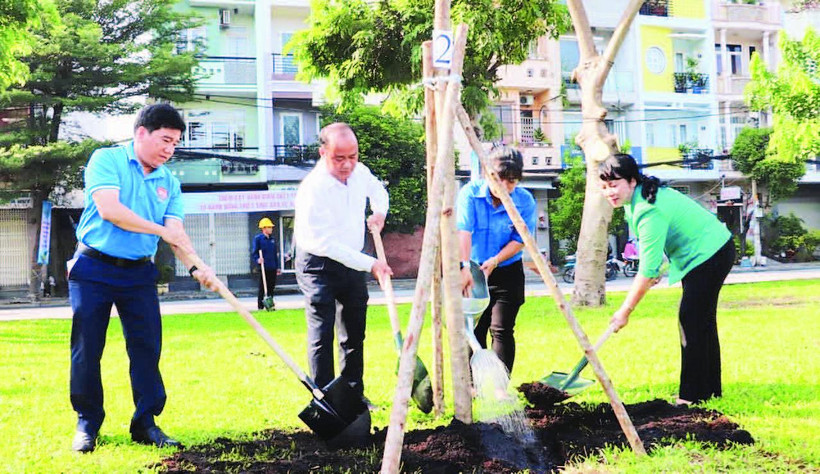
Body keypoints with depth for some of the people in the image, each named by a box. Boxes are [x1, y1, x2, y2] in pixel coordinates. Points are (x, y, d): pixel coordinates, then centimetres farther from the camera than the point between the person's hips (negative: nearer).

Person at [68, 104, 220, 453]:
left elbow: (176, 233, -1)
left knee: (147, 347, 1)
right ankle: (87, 423, 16)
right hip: (93, 269, -4)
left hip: (139, 274, 4)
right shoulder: (107, 160, -5)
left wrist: (195, 267, -19)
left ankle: (145, 423, 11)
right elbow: (108, 208, -19)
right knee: (87, 349, 2)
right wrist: (160, 229, -16)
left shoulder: (169, 182, 8)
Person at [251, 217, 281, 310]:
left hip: (272, 268, 6)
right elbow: (254, 253, -7)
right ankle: (260, 306, 4)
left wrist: (277, 267, 18)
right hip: (263, 268, -6)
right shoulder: (258, 239, -4)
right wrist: (257, 260, -27)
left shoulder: (272, 239, 14)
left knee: (271, 287, 9)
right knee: (262, 288, -2)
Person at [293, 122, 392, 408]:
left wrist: (380, 211, 3)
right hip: (319, 265, -7)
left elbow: (377, 189, 23)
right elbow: (327, 244, -28)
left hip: (353, 262, 7)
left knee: (355, 334, 13)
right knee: (322, 334, -10)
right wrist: (369, 264, -29)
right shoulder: (314, 188, -27)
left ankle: (354, 394, 25)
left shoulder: (360, 172, -4)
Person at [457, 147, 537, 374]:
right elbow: (463, 231, -22)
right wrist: (466, 267, -33)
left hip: (507, 273, -1)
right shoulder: (470, 193, -13)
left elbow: (520, 240, -10)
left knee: (502, 330, -6)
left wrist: (494, 261, -23)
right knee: (474, 331, 8)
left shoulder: (525, 201, -11)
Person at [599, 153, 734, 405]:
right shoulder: (641, 195, 0)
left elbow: (648, 270, -29)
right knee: (702, 322, 15)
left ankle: (692, 395, -6)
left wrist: (625, 311, -24)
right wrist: (655, 271, 7)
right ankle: (710, 389, 25)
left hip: (709, 255, -11)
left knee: (691, 322, -11)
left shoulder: (649, 211, -31)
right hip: (707, 252, 11)